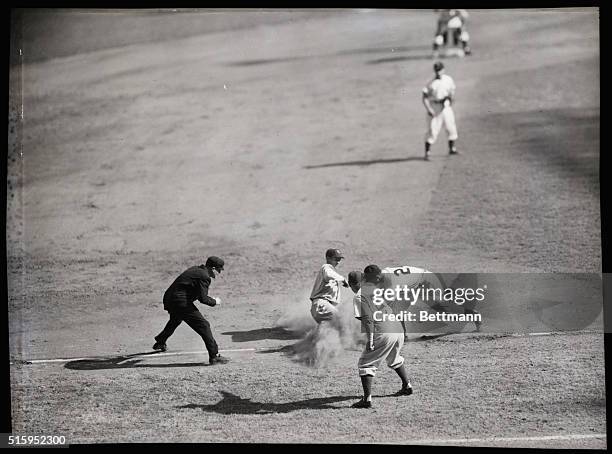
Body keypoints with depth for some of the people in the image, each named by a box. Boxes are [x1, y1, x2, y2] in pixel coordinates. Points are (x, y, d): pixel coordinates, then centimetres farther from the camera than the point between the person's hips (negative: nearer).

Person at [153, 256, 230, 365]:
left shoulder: (195, 269, 16)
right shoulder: (204, 276, -13)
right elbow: (203, 299, -18)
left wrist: (210, 298, 18)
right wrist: (214, 302, -1)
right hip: (181, 302, -10)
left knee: (175, 320, 37)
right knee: (203, 325, -10)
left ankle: (160, 343, 58)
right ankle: (214, 356, -15)